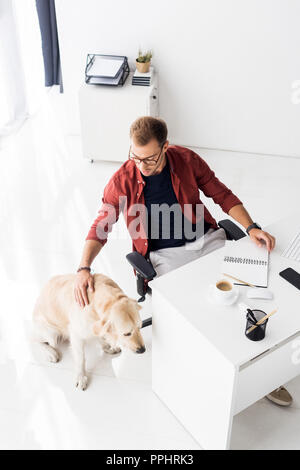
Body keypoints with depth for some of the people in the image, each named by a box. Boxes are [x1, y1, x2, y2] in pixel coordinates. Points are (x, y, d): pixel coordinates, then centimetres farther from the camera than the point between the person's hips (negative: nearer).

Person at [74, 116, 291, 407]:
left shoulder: (186, 160, -5)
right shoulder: (122, 182, -9)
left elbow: (222, 194, 3)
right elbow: (100, 227, -4)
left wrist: (251, 228, -11)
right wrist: (83, 268, -19)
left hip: (207, 240, 3)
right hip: (165, 255, -2)